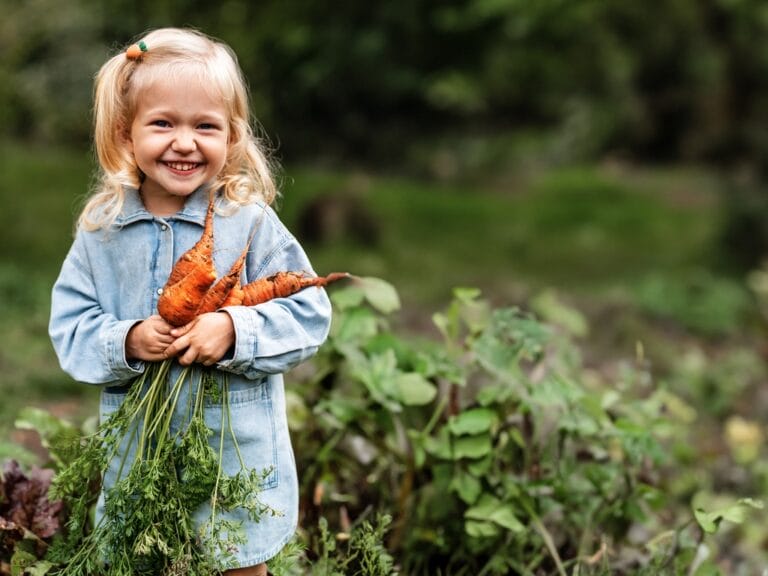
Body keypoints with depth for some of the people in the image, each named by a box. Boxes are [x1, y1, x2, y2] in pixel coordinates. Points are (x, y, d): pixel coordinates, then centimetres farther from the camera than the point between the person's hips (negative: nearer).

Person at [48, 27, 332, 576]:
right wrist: (126, 342, -18)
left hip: (239, 451, -2)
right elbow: (69, 328, 1)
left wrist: (234, 331, -24)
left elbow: (309, 313, -9)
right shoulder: (101, 230, -1)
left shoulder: (250, 222, -8)